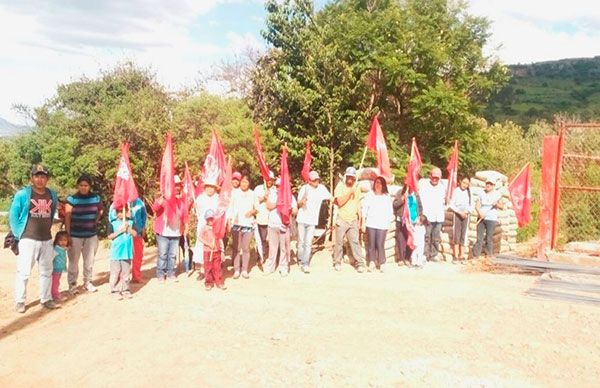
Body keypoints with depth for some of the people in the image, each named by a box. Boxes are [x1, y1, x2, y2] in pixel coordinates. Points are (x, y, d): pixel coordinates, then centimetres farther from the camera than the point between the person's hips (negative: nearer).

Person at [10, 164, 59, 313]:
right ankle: (19, 301, 10)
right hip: (28, 240, -5)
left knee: (47, 271, 12)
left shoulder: (52, 195, 6)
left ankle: (46, 299, 23)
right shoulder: (22, 194, -9)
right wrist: (18, 234, -4)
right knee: (23, 271, -1)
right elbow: (13, 216, -4)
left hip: (47, 240, 5)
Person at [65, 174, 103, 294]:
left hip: (91, 235, 3)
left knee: (89, 260, 11)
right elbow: (67, 218, -8)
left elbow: (101, 209, 22)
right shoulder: (71, 199, -8)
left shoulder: (96, 198, 2)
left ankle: (87, 282, 25)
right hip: (75, 235, -3)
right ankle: (72, 284, 15)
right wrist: (67, 235, -10)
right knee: (74, 261, 3)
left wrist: (96, 220, 8)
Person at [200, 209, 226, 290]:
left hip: (216, 251, 3)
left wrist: (221, 247, 7)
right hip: (207, 251, -3)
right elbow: (200, 238, -9)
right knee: (208, 267, 3)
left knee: (217, 267, 7)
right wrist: (208, 244, -15)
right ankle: (208, 283, 14)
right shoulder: (204, 227, -4)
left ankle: (219, 282, 13)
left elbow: (219, 238, 15)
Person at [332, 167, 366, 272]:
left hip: (353, 220, 3)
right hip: (342, 220, -2)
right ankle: (337, 262, 15)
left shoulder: (357, 188, 9)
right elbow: (340, 202, -14)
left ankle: (360, 263, -3)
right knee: (339, 242, 3)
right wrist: (350, 192, -19)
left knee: (355, 241, -3)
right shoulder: (340, 187, -4)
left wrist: (359, 218, 14)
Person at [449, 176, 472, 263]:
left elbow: (470, 205, 9)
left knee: (463, 236, 4)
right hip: (457, 214, -3)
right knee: (456, 235, -3)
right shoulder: (456, 191, -5)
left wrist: (467, 212, -9)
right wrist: (460, 212, -14)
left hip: (465, 215, 3)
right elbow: (451, 204, -5)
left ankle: (462, 256, 9)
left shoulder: (469, 192, 4)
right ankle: (456, 256, 2)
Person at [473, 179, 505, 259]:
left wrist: (497, 204, -18)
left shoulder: (497, 194, 4)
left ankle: (489, 255, 5)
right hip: (481, 218, 2)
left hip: (491, 219, -2)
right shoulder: (481, 193, 8)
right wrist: (479, 212, -16)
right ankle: (476, 255, 0)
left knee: (489, 238, -2)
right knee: (479, 237, 0)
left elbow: (502, 207, 4)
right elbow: (477, 205, 3)